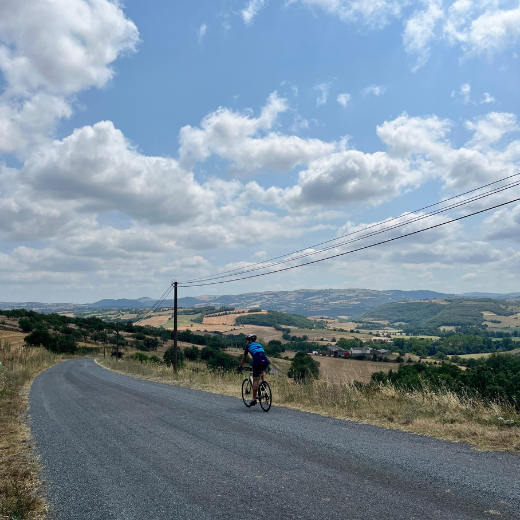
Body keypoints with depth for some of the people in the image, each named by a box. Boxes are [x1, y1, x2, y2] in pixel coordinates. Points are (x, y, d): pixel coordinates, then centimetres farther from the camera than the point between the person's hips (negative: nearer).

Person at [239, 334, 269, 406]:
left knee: (255, 380, 4)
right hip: (266, 361, 4)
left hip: (257, 362, -4)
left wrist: (240, 366, 43)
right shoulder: (259, 345, 32)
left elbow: (244, 358, 29)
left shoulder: (248, 346, 20)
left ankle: (254, 399, 6)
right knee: (262, 371, 38)